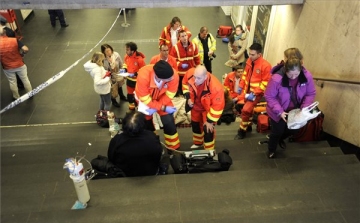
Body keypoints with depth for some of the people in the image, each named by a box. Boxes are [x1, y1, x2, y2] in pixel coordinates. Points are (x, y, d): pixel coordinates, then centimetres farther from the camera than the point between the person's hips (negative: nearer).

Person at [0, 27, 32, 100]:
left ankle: (16, 97, 39)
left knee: (12, 82, 21)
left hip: (7, 68, 1)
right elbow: (26, 49, -26)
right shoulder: (14, 40, -20)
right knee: (25, 79, 20)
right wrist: (22, 53, -4)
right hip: (19, 65, 0)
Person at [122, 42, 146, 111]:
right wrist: (124, 69, -10)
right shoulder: (126, 57, -10)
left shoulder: (139, 59, -29)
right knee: (130, 94, 22)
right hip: (129, 79, 6)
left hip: (137, 80, -6)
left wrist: (135, 74, -30)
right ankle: (131, 108, 44)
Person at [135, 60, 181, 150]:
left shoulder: (174, 75, -35)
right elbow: (145, 99, -28)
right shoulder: (143, 76, -41)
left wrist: (155, 108, -25)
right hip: (145, 99, -1)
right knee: (146, 124, 11)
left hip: (163, 99, 1)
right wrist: (163, 108, -28)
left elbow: (169, 95, -20)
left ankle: (174, 149, 14)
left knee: (169, 123, -7)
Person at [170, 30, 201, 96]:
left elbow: (197, 58, 8)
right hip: (180, 73, -3)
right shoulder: (175, 47, -11)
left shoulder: (193, 46, -1)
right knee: (180, 90, 9)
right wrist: (180, 65, -23)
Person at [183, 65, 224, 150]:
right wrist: (188, 97, -14)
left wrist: (210, 121, -23)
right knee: (195, 124, 22)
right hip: (196, 105, 5)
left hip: (208, 108, -5)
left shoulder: (215, 87, -43)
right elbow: (185, 83, -4)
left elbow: (217, 106, -30)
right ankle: (197, 143, 50)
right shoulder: (190, 75, -31)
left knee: (208, 129, -8)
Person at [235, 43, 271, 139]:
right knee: (248, 109, 20)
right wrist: (241, 86, 9)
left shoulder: (265, 65, -21)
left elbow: (266, 82, -19)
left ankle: (242, 130, 5)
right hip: (248, 90, 7)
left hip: (257, 93, -7)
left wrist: (254, 93, -22)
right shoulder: (249, 61, -1)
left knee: (245, 110, -13)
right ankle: (249, 125, 42)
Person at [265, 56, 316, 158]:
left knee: (293, 129, 21)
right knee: (278, 131, 10)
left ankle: (280, 139, 56)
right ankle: (271, 149, 40)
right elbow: (269, 96, -24)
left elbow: (311, 94, -8)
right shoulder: (276, 78, -34)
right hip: (278, 111, -4)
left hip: (295, 110, 4)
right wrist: (279, 111, -29)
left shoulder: (307, 76, -22)